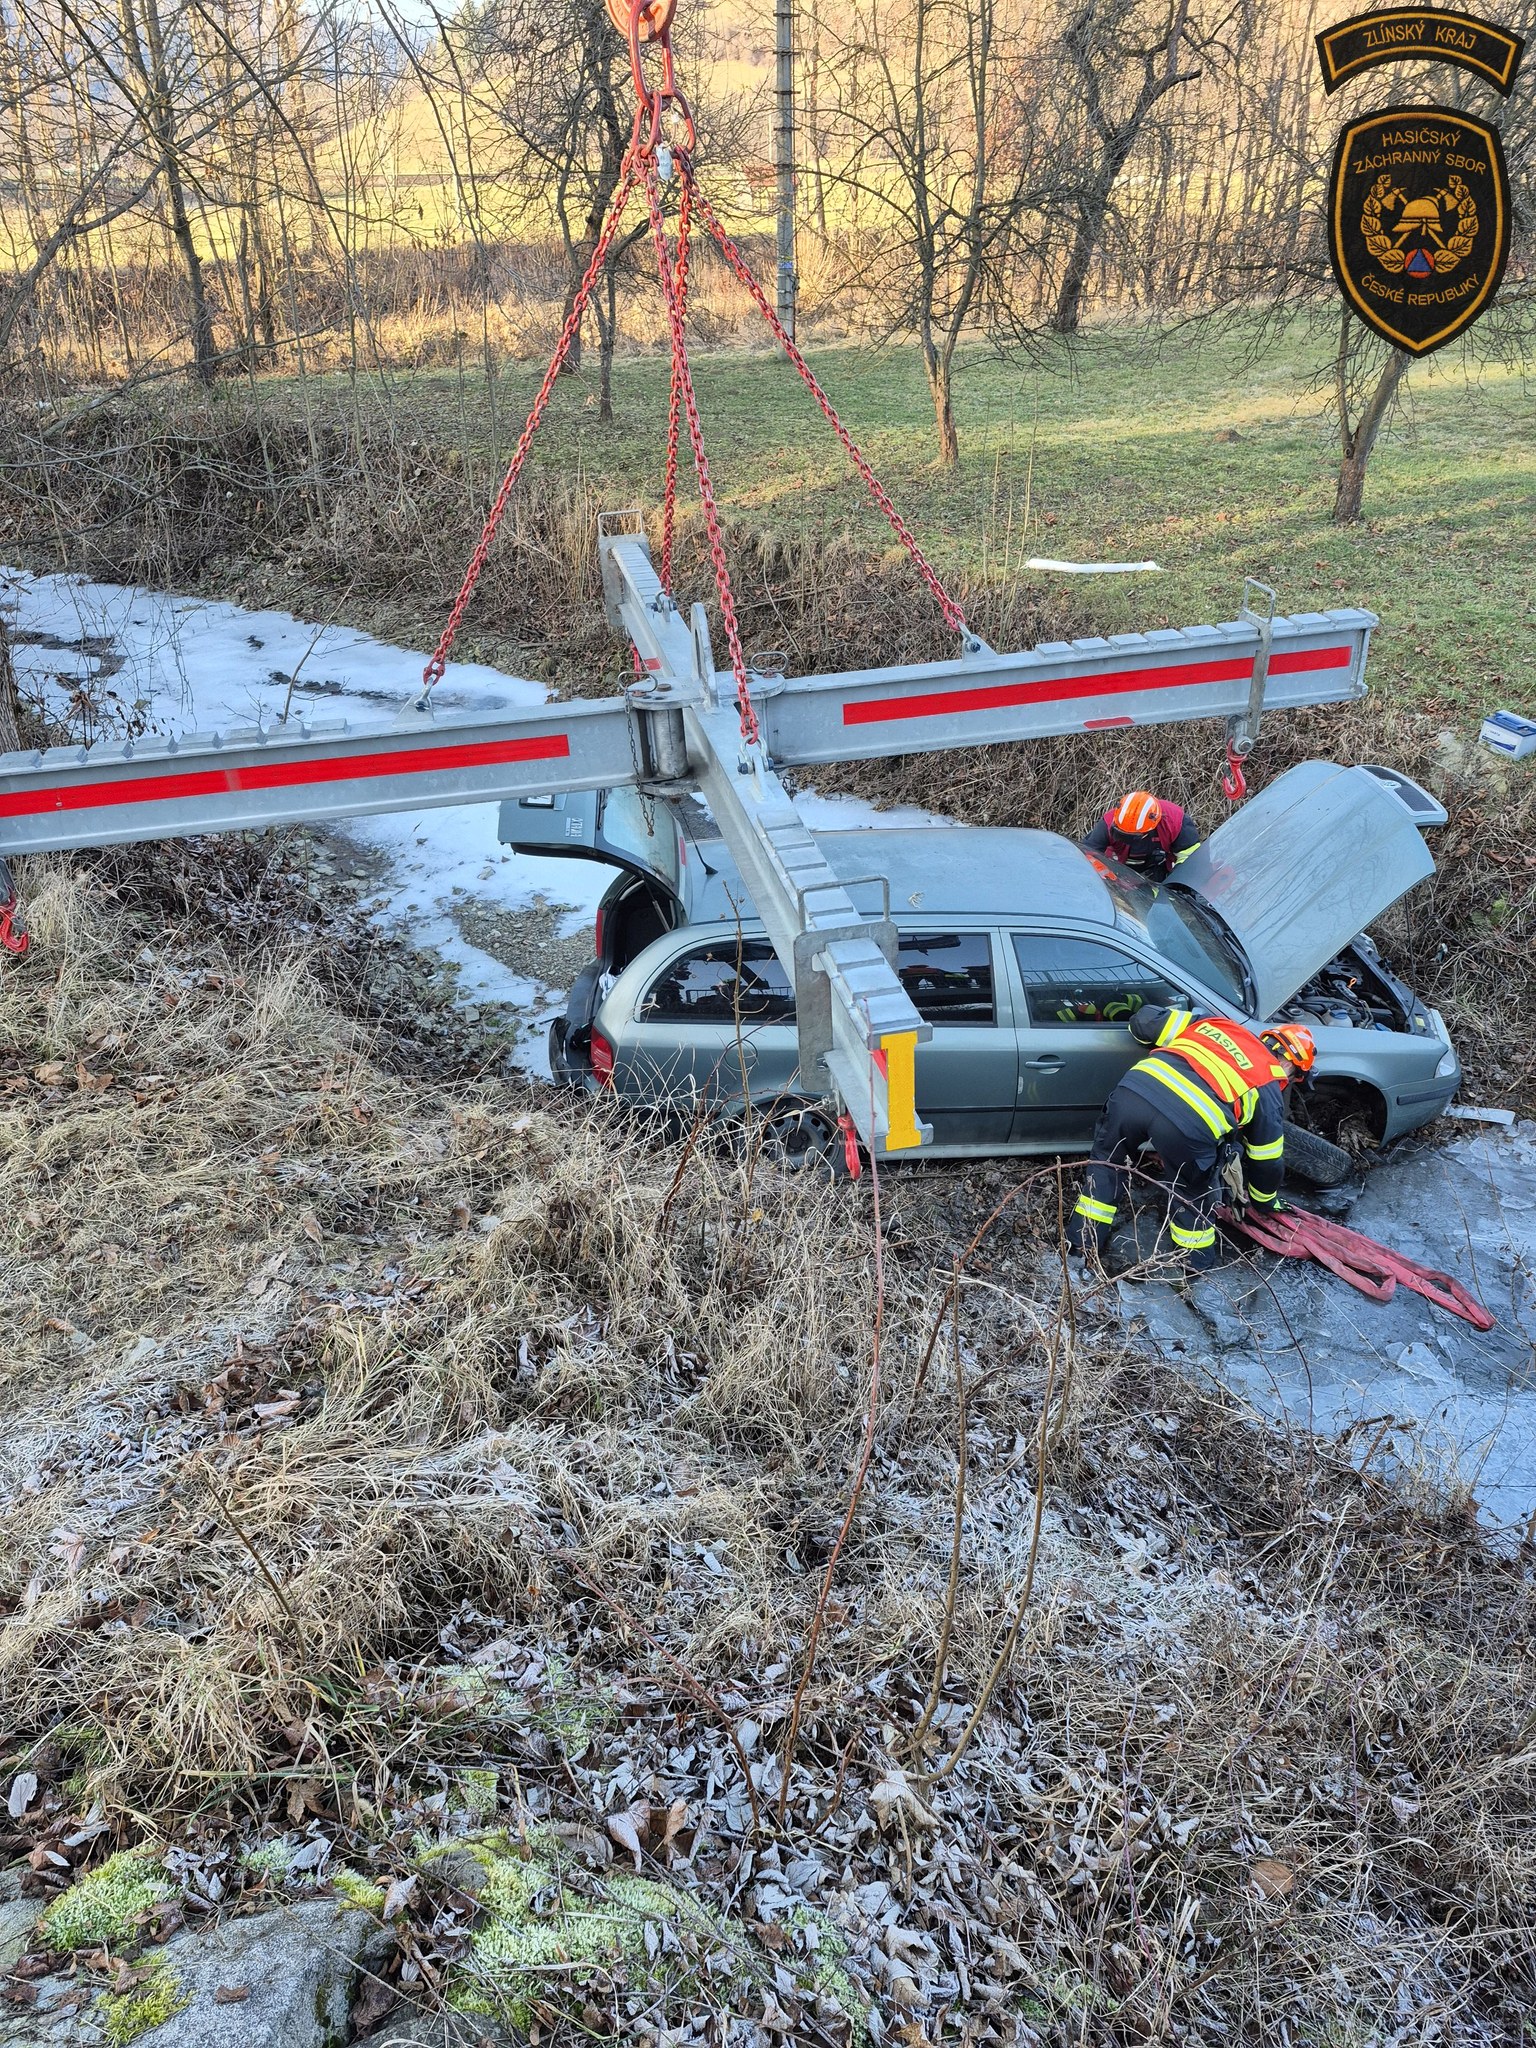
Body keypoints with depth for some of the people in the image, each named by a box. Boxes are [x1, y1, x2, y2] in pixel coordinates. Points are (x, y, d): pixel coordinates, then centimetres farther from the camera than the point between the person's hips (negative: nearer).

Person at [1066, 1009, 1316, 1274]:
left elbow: (1145, 1019, 30)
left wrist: (1167, 1052, 52)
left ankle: (1083, 1242, 36)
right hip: (1189, 1124, -3)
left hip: (1134, 1090, 3)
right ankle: (1196, 1264, 41)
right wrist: (1266, 1202, 51)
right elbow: (1267, 1161, 32)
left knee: (1107, 1163, 30)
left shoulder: (1216, 1024, 33)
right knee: (1192, 1194, 27)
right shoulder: (1269, 1088, 24)